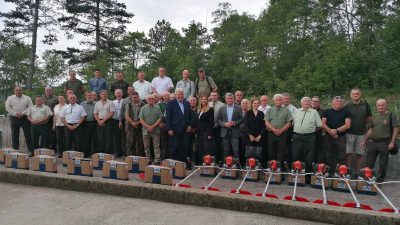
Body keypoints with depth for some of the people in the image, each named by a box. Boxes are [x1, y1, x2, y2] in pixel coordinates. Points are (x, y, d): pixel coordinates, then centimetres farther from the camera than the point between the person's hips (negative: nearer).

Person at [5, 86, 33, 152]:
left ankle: (31, 150, 2)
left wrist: (23, 113, -13)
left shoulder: (27, 98, 8)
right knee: (14, 135, 5)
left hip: (25, 118, -1)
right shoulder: (10, 98, 10)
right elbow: (8, 108, 1)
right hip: (14, 118, 1)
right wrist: (15, 114, -11)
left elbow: (30, 107, -2)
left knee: (28, 134, -2)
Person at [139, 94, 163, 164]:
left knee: (156, 146, -1)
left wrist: (153, 126, -12)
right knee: (146, 147, 8)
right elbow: (141, 120, -1)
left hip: (155, 130, -1)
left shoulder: (157, 108, 1)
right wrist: (148, 127, -12)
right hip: (146, 130, 1)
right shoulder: (143, 108, 3)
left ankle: (157, 160, 2)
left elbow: (160, 118, -2)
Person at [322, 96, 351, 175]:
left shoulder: (346, 112, 7)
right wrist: (330, 131, -12)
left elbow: (347, 125, -4)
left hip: (341, 137, -2)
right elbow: (323, 124, 3)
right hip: (328, 137, 2)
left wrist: (336, 130, -12)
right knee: (328, 157, 5)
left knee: (341, 158, -3)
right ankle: (329, 173, 12)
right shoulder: (327, 112, 12)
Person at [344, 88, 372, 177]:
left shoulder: (365, 104, 5)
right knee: (348, 153, -2)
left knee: (360, 154, 7)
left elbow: (370, 117, 14)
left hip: (362, 133, 2)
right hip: (350, 133, -2)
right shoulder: (347, 106, -3)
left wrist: (362, 123, 3)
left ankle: (357, 172, 19)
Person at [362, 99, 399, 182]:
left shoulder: (391, 115, -2)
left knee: (383, 164, 4)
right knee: (369, 163, 8)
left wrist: (392, 142, -13)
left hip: (385, 143, -5)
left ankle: (379, 181, 15)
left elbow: (396, 129, -7)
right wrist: (364, 140, 12)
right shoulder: (374, 117, 13)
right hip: (373, 142, 5)